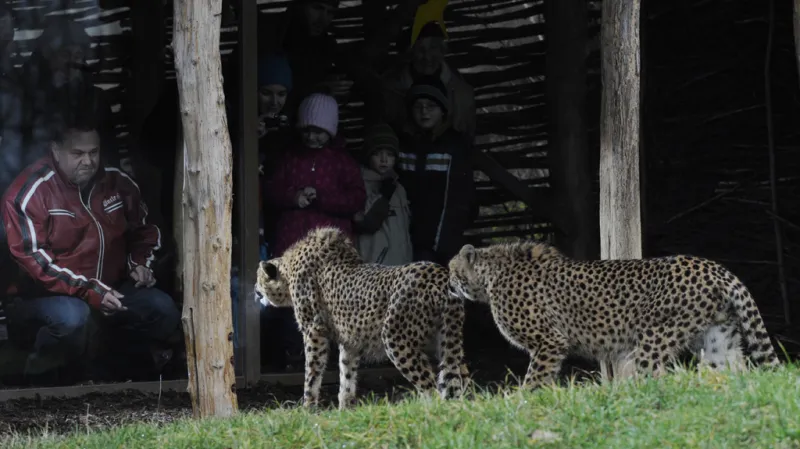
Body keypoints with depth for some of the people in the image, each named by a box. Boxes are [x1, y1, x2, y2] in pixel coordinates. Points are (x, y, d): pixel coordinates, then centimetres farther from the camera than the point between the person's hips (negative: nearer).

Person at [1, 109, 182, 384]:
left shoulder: (117, 183, 3)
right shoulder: (32, 192, -15)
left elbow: (144, 231, 22)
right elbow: (33, 259, -21)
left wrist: (140, 263, 0)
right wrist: (89, 292, -27)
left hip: (109, 292, 6)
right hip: (48, 295, -6)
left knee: (162, 309, -16)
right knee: (72, 317, -38)